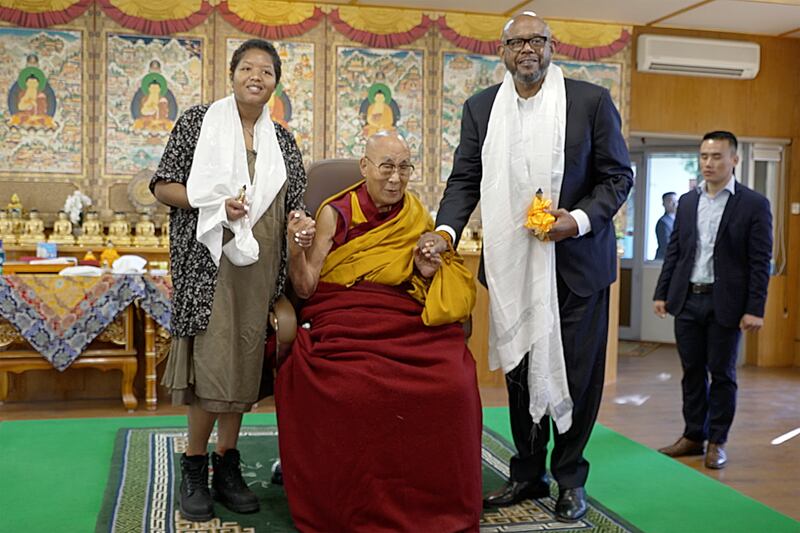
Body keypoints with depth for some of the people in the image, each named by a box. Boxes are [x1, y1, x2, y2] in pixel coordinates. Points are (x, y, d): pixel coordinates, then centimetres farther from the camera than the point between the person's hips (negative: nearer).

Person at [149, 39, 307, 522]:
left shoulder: (282, 141, 14)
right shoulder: (199, 122, 3)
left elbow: (293, 208, 15)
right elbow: (163, 186, 1)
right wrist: (217, 205, -13)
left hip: (259, 266, 4)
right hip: (209, 261, -4)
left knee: (243, 363, 6)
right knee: (212, 363, -8)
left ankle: (227, 466, 17)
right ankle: (194, 469, 9)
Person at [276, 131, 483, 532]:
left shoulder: (417, 216, 12)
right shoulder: (336, 213, 2)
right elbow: (305, 288, -2)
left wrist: (427, 272, -2)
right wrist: (296, 247, -21)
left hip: (405, 319, 3)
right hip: (343, 321, -2)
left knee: (453, 385, -25)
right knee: (355, 391, -33)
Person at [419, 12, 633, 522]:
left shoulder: (592, 100, -4)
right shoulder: (481, 107, 5)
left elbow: (618, 175, -1)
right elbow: (465, 180, 5)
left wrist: (580, 219, -17)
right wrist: (445, 230, -12)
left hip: (576, 261, -3)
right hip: (512, 264, 3)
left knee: (576, 371, 7)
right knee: (520, 370, 13)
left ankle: (570, 477, 25)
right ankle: (528, 475, 28)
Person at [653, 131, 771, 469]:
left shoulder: (754, 205, -4)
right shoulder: (687, 201, 10)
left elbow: (760, 262, -7)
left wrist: (755, 309, -12)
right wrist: (662, 293, 7)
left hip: (725, 303, -4)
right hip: (687, 300, 4)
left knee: (722, 374, 6)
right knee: (692, 371, 11)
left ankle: (717, 442, 18)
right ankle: (694, 436, 23)